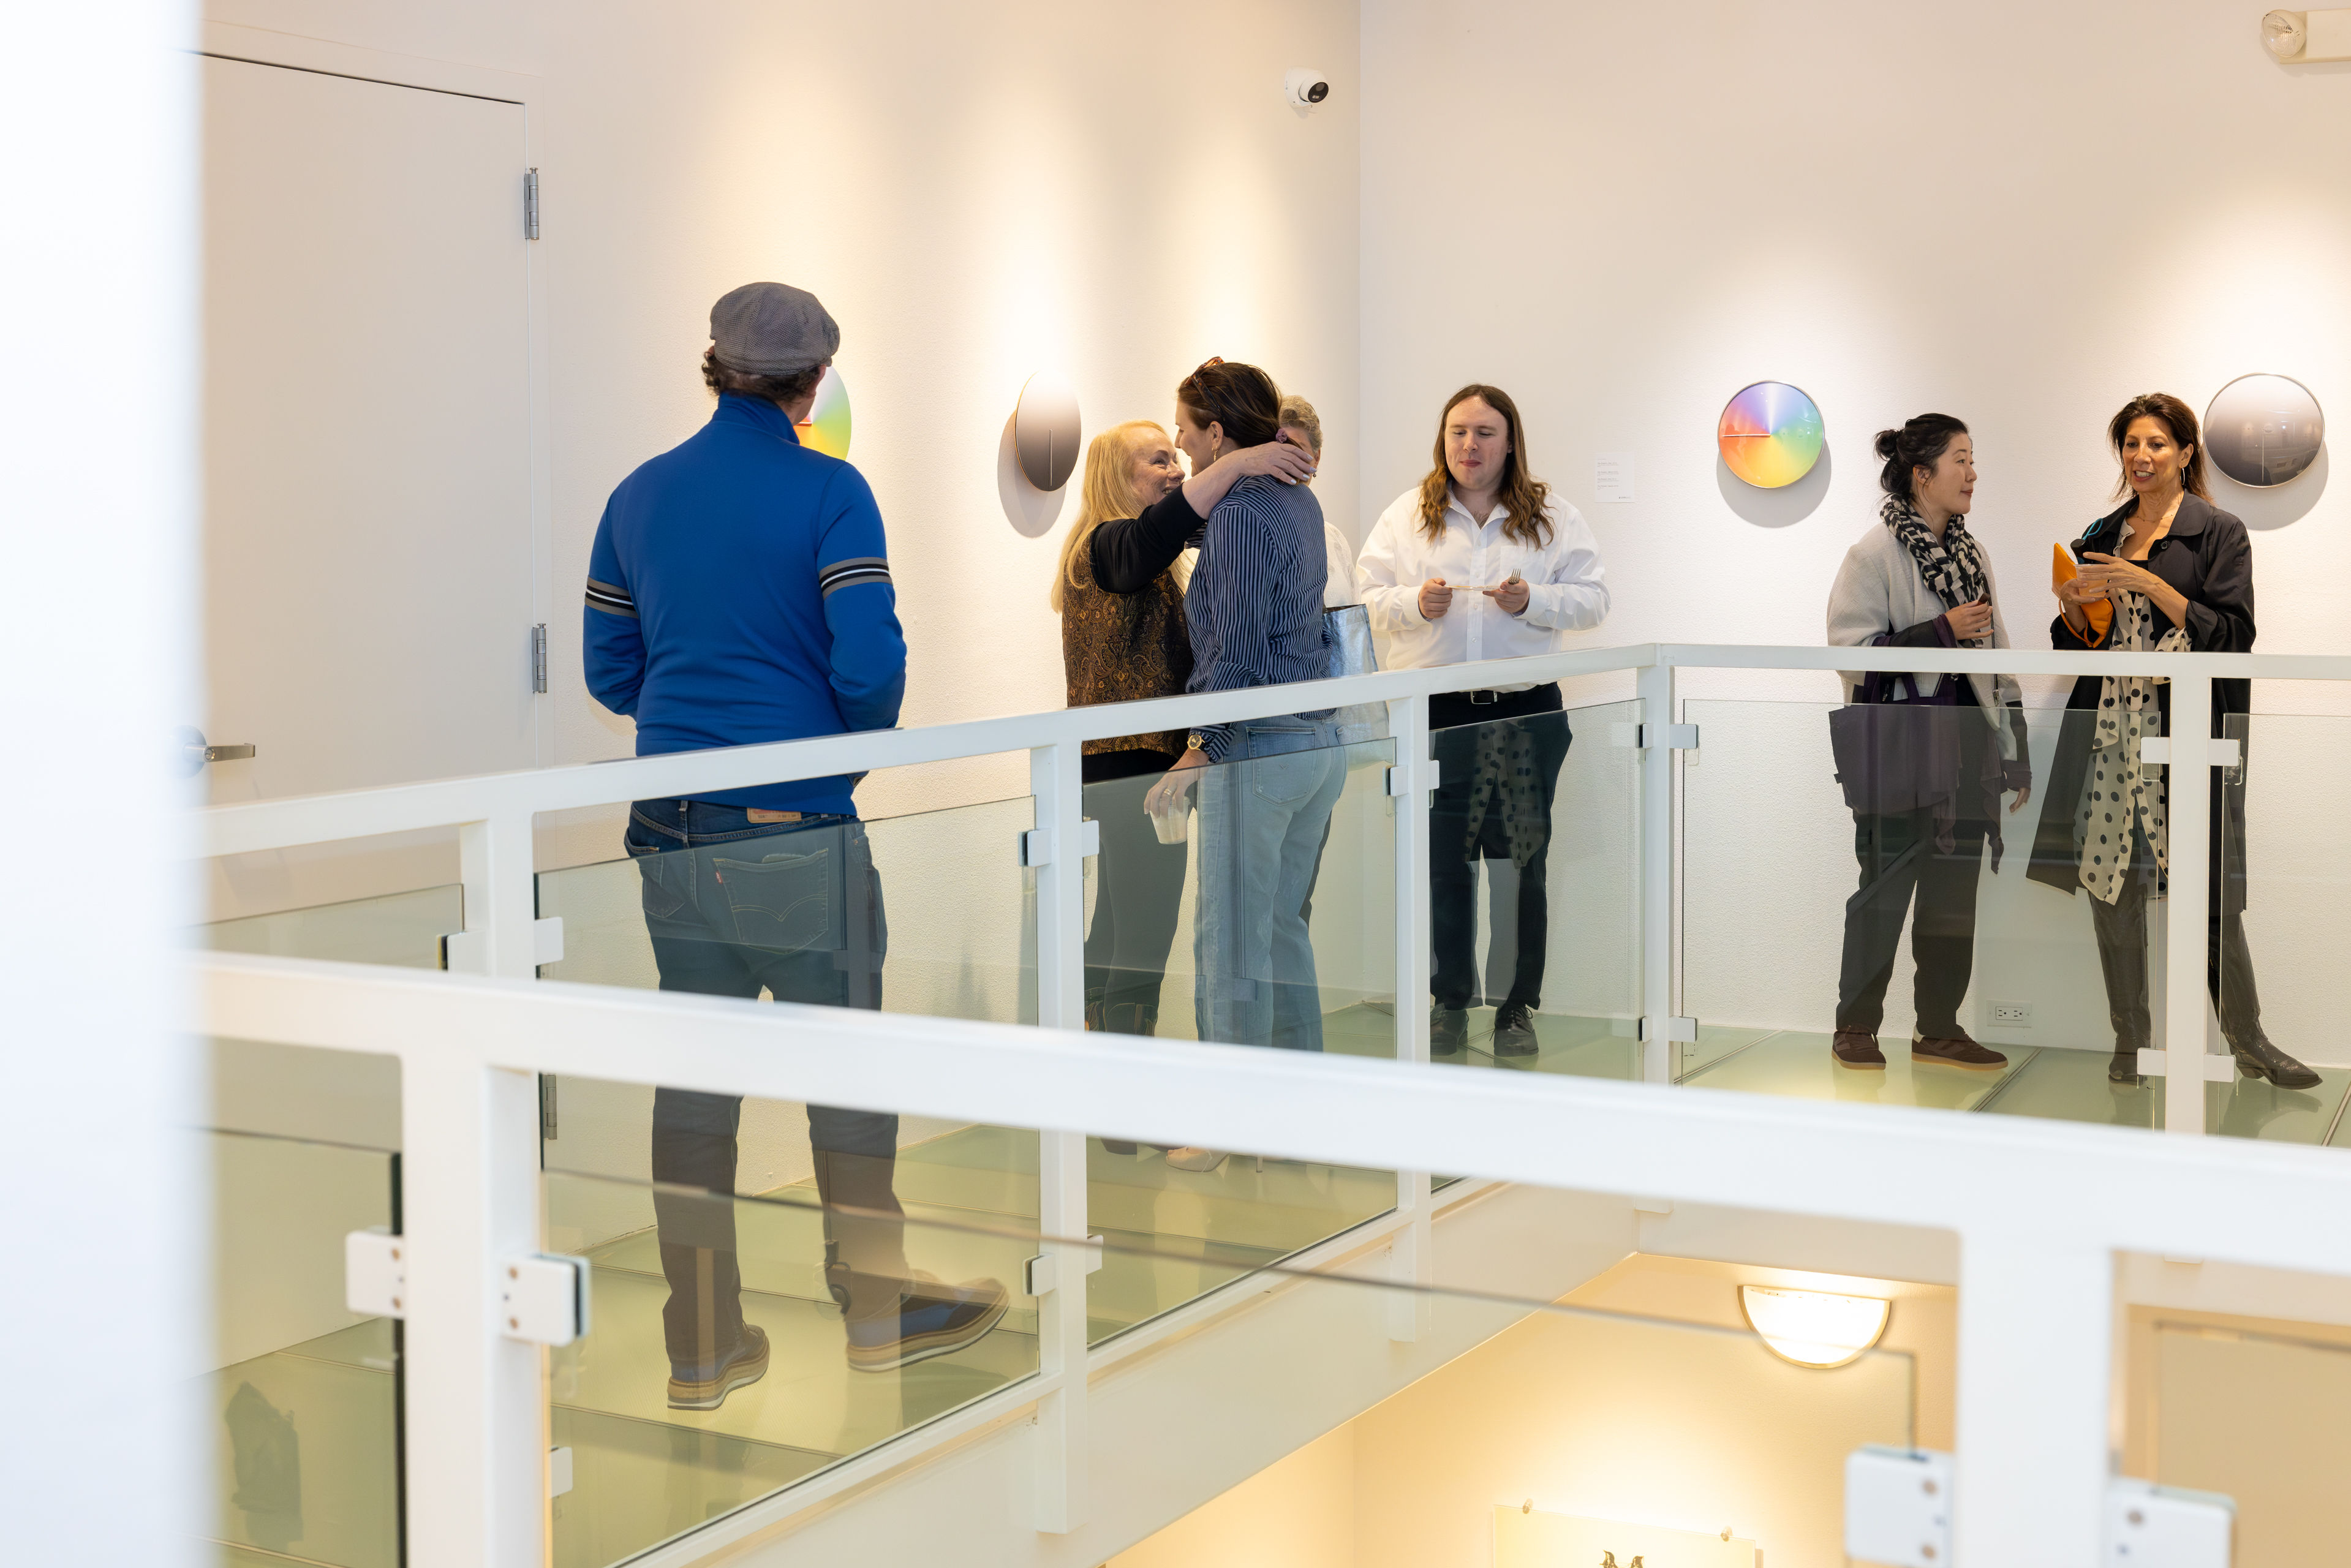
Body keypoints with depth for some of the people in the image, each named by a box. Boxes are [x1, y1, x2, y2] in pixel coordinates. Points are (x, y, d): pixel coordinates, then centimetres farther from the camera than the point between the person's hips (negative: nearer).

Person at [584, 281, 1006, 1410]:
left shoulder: (640, 495, 9)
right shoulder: (828, 492, -8)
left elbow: (609, 672, 11)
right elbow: (869, 664, -16)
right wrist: (862, 740, 4)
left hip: (674, 834, 5)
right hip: (798, 832, -5)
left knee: (693, 1077, 9)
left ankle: (703, 1347, 15)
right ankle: (876, 1309, 22)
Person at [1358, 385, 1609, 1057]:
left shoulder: (1554, 519, 7)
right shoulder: (1406, 515, 9)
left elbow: (1592, 599, 3)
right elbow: (1367, 596, 6)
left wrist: (1532, 600, -14)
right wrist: (1414, 603, -13)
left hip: (1525, 710, 0)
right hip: (1434, 715, 1)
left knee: (1522, 862, 3)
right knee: (1442, 862, 4)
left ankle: (1518, 1007, 11)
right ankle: (1449, 1002, 16)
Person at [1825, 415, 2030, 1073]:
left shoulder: (1973, 555, 13)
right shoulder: (1873, 554, -8)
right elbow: (1851, 652, -15)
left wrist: (2016, 753, 14)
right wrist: (1942, 631, -16)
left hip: (1966, 744, 6)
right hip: (1898, 747, -6)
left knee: (1955, 890, 8)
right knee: (1885, 889, -1)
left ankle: (1940, 1028, 18)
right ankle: (1856, 1028, 11)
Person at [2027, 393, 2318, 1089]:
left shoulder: (2219, 532, 1)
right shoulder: (2100, 537, 16)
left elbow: (2232, 634, -8)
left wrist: (2147, 584, -15)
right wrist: (2072, 606, -2)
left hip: (2190, 732, -4)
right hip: (2109, 730, 4)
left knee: (2210, 893, -6)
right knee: (2112, 886, 2)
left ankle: (2247, 1041, 7)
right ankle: (2131, 1039, 12)